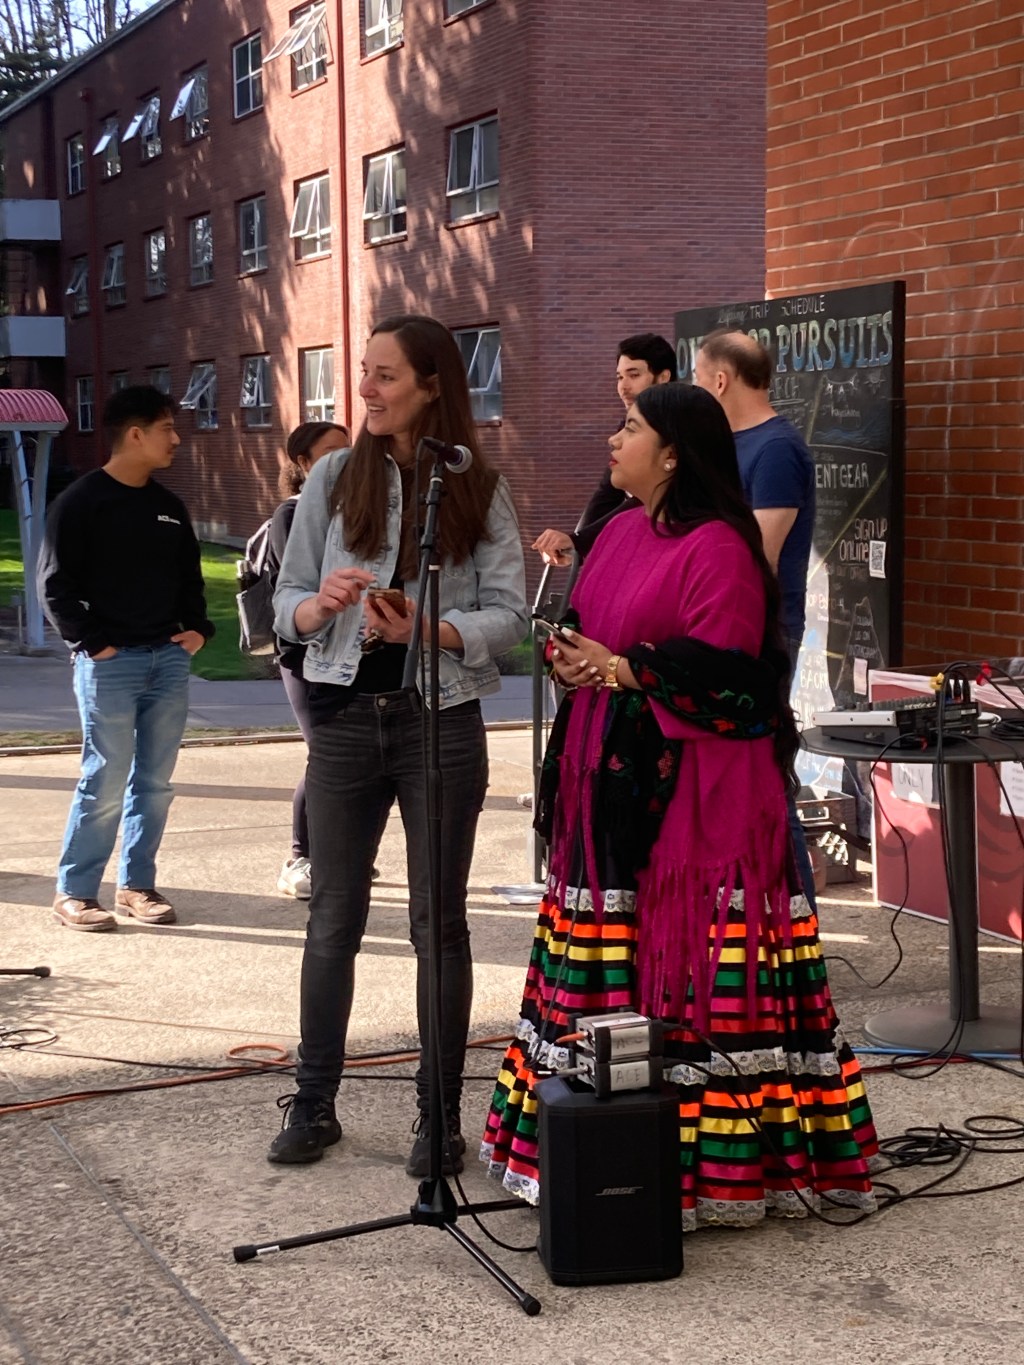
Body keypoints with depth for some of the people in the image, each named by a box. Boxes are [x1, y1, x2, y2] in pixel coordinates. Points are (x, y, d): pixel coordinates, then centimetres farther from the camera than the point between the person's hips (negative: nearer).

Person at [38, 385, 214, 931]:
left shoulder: (169, 507, 14)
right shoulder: (81, 502, -6)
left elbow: (190, 577, 23)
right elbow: (55, 584, -8)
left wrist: (197, 627, 8)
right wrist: (91, 643, -12)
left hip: (169, 660, 6)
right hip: (109, 663, -6)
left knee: (155, 782, 8)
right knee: (107, 781, -6)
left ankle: (137, 884, 19)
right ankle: (74, 892, 4)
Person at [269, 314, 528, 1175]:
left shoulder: (481, 490, 0)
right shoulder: (336, 477, 3)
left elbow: (510, 614, -6)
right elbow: (286, 601, 4)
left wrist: (427, 629, -22)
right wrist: (321, 605, -19)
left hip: (441, 721, -1)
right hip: (345, 716, 2)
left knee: (439, 923, 6)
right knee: (333, 919, 8)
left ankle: (440, 1115, 17)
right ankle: (314, 1104, 21)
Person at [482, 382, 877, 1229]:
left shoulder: (718, 548, -13)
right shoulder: (621, 533, 15)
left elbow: (717, 674, -18)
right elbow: (589, 625, 22)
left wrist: (621, 669, -19)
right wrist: (573, 659, 2)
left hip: (692, 792, -9)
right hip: (614, 778, 9)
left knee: (688, 961, -5)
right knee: (612, 959, 11)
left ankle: (708, 1155, 5)